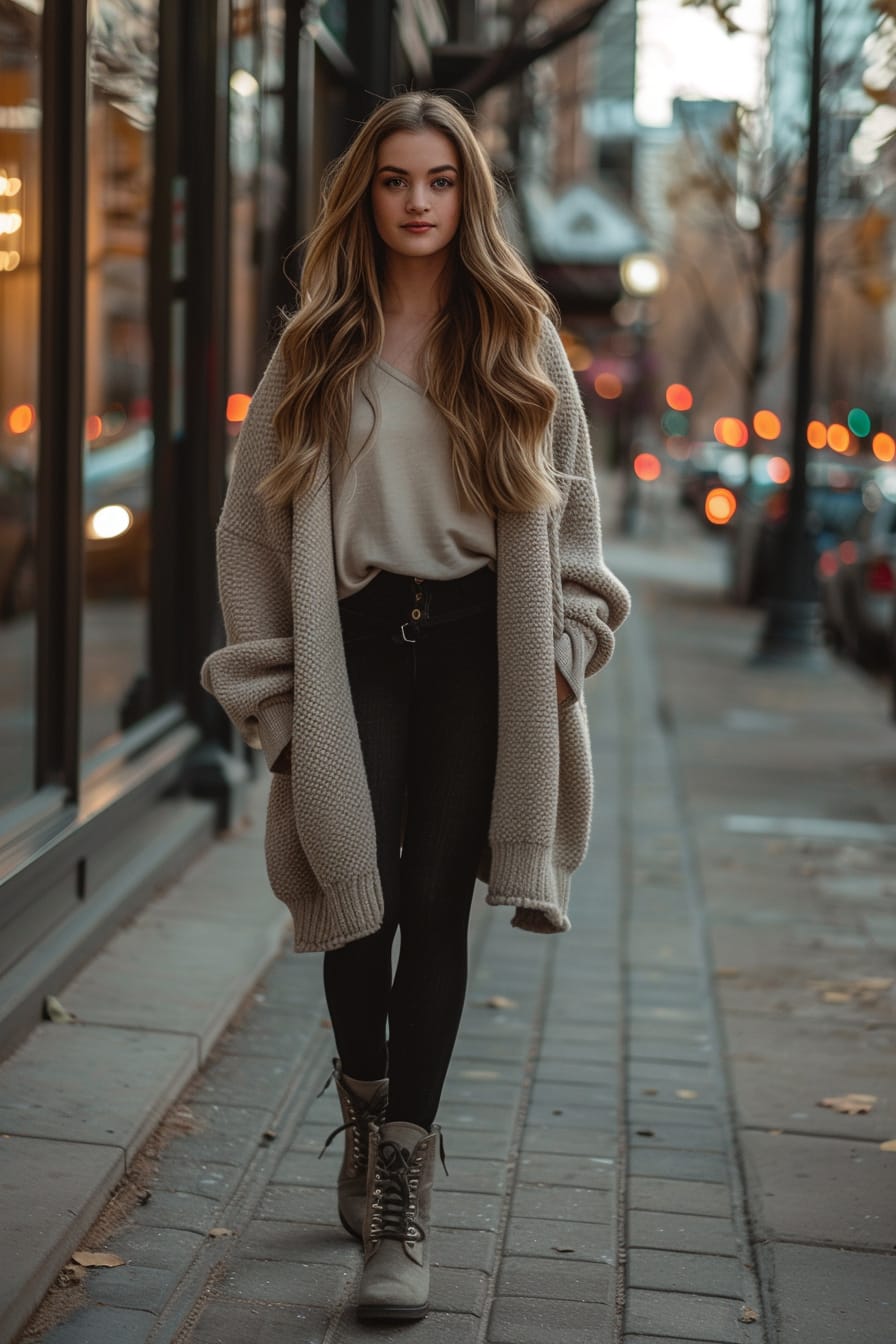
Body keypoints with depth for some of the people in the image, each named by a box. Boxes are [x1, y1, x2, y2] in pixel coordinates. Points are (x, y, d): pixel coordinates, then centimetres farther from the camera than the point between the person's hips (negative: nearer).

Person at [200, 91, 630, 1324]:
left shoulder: (518, 341, 8)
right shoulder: (317, 349, 5)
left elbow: (571, 506, 12)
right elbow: (254, 522, 5)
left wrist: (560, 651, 2)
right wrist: (272, 690, 0)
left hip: (478, 646, 0)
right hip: (356, 644, 0)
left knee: (438, 903, -1)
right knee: (361, 897, -7)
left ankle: (403, 1202, 5)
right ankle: (364, 1102, 24)